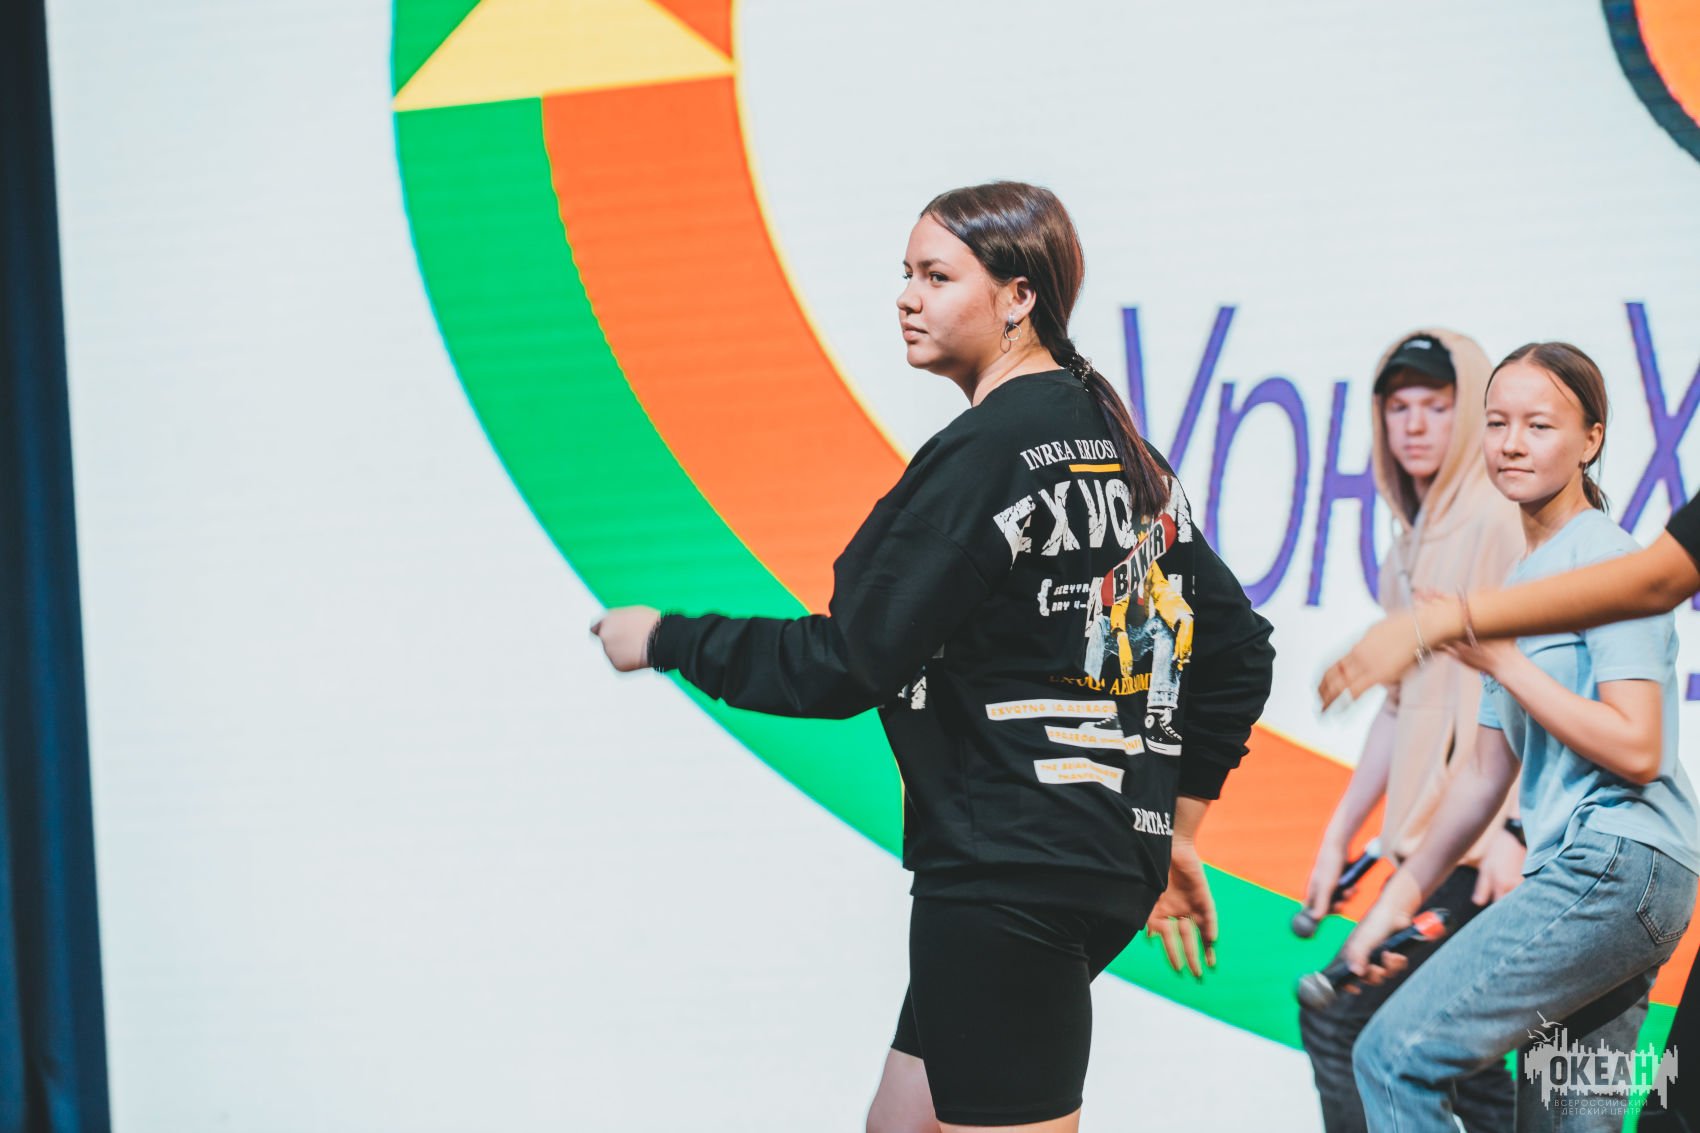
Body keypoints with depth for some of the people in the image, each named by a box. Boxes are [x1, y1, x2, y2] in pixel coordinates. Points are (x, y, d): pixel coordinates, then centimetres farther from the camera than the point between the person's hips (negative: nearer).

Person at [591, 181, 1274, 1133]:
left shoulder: (985, 454, -15)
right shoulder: (1117, 443, 13)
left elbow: (845, 664, -16)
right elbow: (1235, 648, 19)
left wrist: (667, 640, -4)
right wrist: (1173, 829, 25)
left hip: (1007, 871, -10)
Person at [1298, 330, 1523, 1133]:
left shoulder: (1499, 521, -7)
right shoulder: (1412, 546, 19)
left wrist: (1511, 827, -23)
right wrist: (1339, 835, 24)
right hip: (1422, 847, 8)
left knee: (1340, 1023, -10)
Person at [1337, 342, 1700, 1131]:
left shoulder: (1610, 562, -7)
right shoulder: (1522, 580, 21)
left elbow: (1636, 750, -15)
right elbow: (1490, 771, 24)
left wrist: (1501, 661, -12)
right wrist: (1405, 892, 20)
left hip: (1617, 862, -10)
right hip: (1579, 871, 10)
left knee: (1396, 1055, -14)